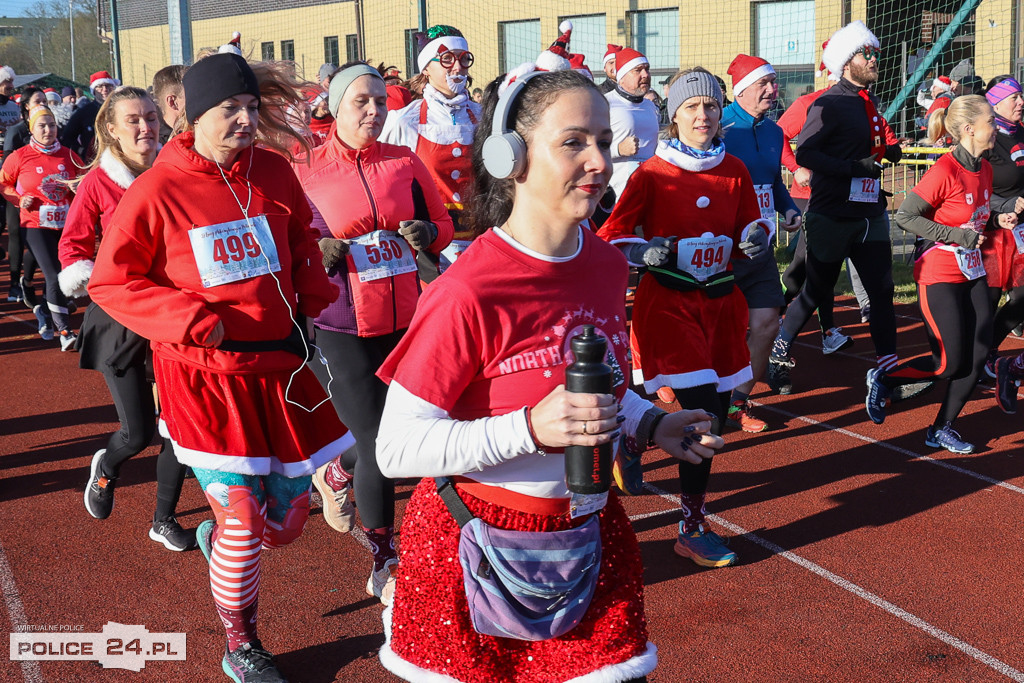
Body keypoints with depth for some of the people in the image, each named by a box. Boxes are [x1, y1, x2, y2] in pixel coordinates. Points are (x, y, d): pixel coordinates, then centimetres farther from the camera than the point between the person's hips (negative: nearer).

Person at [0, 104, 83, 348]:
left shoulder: (68, 156, 3)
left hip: (66, 224, 4)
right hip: (36, 225, -3)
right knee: (55, 276, -13)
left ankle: (45, 311, 38)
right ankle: (65, 332, -8)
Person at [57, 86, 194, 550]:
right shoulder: (97, 183, -7)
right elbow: (72, 246, -1)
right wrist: (92, 278, -17)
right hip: (119, 318, -2)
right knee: (138, 433, -1)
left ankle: (164, 521, 23)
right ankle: (106, 465, 38)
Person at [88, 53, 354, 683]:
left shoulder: (273, 171, 2)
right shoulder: (157, 191, -9)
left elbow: (302, 243, 18)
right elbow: (110, 282, -4)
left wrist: (318, 298, 3)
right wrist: (191, 319, -15)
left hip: (280, 365, 5)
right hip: (206, 376, -4)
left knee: (289, 517, 11)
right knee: (243, 518, -1)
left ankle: (218, 536, 47)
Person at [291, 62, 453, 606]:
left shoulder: (405, 163, 5)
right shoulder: (305, 172, -3)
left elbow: (443, 225, 14)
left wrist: (426, 233, -8)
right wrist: (315, 252, -15)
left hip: (404, 321, 4)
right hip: (341, 329, -4)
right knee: (378, 447, -3)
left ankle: (336, 475, 48)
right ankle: (384, 567, 18)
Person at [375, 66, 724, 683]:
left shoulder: (608, 265, 0)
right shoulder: (469, 293, -22)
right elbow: (397, 448, -21)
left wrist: (649, 424, 0)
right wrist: (530, 429, -30)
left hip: (588, 531, 6)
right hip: (477, 545, -5)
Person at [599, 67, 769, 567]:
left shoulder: (734, 171, 6)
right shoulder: (653, 173, -7)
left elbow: (751, 222, 16)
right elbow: (611, 237, -8)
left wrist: (756, 236, -6)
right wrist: (645, 251, -27)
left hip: (720, 300, 6)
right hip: (668, 302, -6)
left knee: (717, 410, 8)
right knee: (703, 413, -13)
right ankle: (692, 528, 3)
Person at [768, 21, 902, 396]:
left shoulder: (869, 103, 14)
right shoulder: (829, 104, -12)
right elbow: (804, 154, -20)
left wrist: (889, 151, 4)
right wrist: (854, 167, -25)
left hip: (870, 214, 7)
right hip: (832, 216, -7)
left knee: (882, 290, 5)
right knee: (816, 291, 3)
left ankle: (888, 366, 11)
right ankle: (778, 354, 20)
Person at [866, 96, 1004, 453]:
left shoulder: (984, 169, 6)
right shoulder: (944, 171, -19)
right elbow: (905, 217, -20)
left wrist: (998, 221, 0)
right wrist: (958, 236, -22)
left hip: (972, 273, 8)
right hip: (939, 276, -8)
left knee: (978, 357, 2)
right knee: (949, 364, -5)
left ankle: (941, 430, 15)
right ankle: (883, 378, 19)